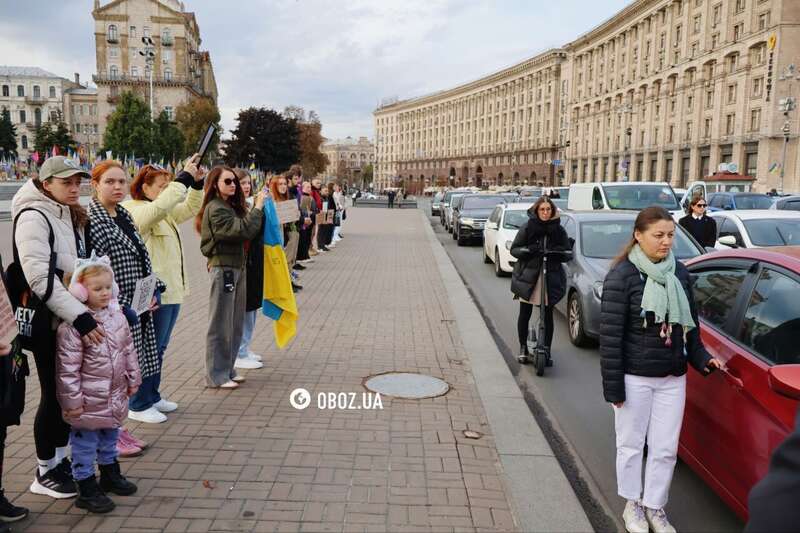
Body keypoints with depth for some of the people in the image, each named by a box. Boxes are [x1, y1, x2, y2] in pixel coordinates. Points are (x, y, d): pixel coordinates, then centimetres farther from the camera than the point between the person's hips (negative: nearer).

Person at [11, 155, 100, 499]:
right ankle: (44, 473, 18)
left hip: (73, 318, 8)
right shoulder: (34, 217, -15)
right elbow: (39, 278, -24)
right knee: (54, 394, 2)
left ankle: (60, 460, 29)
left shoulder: (72, 216, 11)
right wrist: (79, 315, -29)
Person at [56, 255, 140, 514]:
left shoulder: (117, 315, 0)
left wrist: (133, 379, 12)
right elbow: (67, 367, -19)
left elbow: (129, 349, 10)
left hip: (115, 397, 7)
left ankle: (111, 476, 42)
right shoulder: (72, 325, -21)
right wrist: (72, 400, -17)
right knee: (85, 443, 7)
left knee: (110, 437, 24)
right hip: (89, 401, -7)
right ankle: (87, 490, 20)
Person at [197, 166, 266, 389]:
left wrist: (257, 207, 1)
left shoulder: (231, 206, 16)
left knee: (235, 323, 13)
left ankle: (227, 369, 24)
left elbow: (247, 230, 10)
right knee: (221, 324, -1)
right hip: (223, 268, -9)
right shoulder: (215, 209, -13)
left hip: (237, 267, 9)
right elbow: (243, 230, -23)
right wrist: (258, 207, -15)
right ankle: (216, 376, 9)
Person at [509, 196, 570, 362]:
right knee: (525, 314, 6)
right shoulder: (528, 227, -1)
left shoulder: (558, 229, 4)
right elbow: (514, 249, 0)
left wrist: (557, 251, -13)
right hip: (528, 275, -1)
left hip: (551, 277, 1)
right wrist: (528, 250, -18)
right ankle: (523, 347, 22)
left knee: (548, 316, 2)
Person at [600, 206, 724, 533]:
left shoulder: (680, 273, 4)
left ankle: (655, 507, 31)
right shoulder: (622, 276, -13)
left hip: (673, 378, 5)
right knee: (631, 444, 11)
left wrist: (701, 359, 1)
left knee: (665, 448, 12)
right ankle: (632, 505, 31)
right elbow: (610, 334, -14)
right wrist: (613, 385, -15)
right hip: (635, 378, -4)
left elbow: (690, 324, 15)